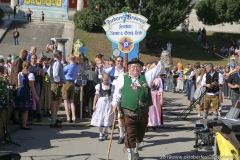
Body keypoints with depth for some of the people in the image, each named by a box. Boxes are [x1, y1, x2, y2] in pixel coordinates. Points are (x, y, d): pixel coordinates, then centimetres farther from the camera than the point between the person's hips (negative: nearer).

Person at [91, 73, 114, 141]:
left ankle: (105, 132, 15)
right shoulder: (99, 86, 2)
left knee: (107, 119, -5)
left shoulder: (111, 86, 2)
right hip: (100, 103, 1)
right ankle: (101, 134, 13)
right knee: (100, 119, 2)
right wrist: (94, 105, 2)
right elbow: (96, 95, 5)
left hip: (108, 103, -1)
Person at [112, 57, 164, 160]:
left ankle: (135, 151, 45)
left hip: (143, 113, 3)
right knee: (130, 136, -5)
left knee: (140, 135, 19)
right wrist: (115, 103, -7)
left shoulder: (146, 76, 6)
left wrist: (162, 61, -20)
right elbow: (117, 93, 7)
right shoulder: (122, 79, 4)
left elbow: (158, 70, -2)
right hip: (128, 113, -3)